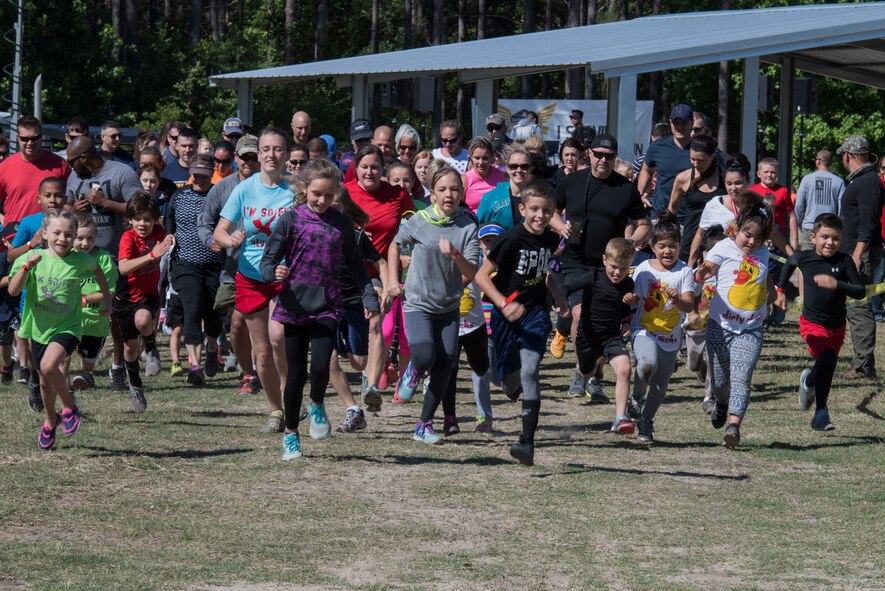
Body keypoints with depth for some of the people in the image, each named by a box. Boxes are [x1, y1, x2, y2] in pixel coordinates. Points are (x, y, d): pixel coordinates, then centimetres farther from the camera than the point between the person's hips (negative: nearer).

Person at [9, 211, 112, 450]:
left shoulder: (80, 261, -10)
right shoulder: (34, 258, -10)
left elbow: (97, 270, 14)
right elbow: (13, 290, -19)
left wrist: (106, 296, 21)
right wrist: (26, 267, -32)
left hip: (67, 327, -3)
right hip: (39, 328, 3)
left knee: (48, 366, -29)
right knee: (45, 382, 17)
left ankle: (69, 406, -4)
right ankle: (50, 420, 45)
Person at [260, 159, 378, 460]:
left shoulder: (341, 223, 5)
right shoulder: (291, 220, -2)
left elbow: (354, 263, 17)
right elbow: (268, 260, -3)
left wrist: (369, 295, 10)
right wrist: (274, 273, -25)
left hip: (326, 306, 1)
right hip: (294, 306, -1)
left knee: (320, 368, -17)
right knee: (296, 373, 4)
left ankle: (317, 405, 17)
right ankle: (290, 433, 22)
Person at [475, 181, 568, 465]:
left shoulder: (551, 239, 2)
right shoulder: (511, 239, -16)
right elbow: (482, 275, -14)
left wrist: (557, 295, 8)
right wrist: (504, 304, -24)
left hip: (536, 314, 2)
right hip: (507, 314, -2)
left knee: (529, 373, -15)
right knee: (508, 376, 10)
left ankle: (528, 442, -19)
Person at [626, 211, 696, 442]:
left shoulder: (684, 271, -5)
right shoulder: (643, 269, -1)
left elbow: (689, 306, -13)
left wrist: (677, 299, -33)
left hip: (671, 336, 1)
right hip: (644, 330, -1)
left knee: (661, 385, 9)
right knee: (648, 362, -31)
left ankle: (646, 422, 31)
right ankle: (637, 398, -4)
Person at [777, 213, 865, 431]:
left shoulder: (844, 261, -12)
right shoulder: (804, 258, -9)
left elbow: (860, 291, -18)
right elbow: (790, 262, 16)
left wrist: (837, 285, -32)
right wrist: (779, 289, 21)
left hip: (837, 326, 3)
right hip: (812, 323, -2)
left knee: (826, 366, 19)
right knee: (827, 357, -28)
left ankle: (809, 379, 58)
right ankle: (821, 412, -20)